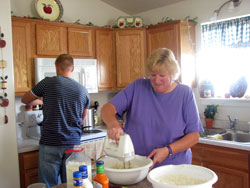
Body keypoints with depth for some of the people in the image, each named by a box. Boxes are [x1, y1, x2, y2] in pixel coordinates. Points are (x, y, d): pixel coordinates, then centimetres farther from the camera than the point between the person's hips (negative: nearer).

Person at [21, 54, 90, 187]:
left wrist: (41, 100, 30)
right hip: (73, 144, 3)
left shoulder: (48, 82, -4)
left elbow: (25, 100, 12)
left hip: (50, 143, -3)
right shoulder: (82, 90, 5)